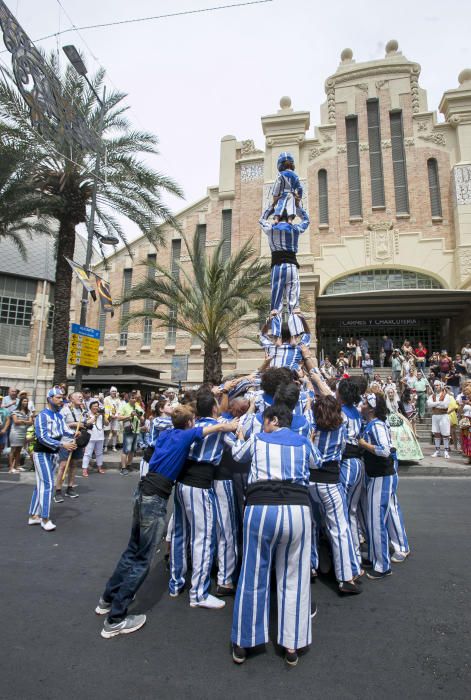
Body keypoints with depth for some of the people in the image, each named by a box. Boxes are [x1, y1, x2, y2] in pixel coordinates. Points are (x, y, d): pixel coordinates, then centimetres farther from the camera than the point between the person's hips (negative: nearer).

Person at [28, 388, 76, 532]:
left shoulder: (60, 416, 7)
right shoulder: (42, 415, -17)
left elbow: (64, 431, -3)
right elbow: (42, 437, -25)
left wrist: (73, 435, -25)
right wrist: (62, 445, -31)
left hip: (53, 454, 8)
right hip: (42, 454, -8)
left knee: (41, 485, 13)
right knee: (47, 484, -9)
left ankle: (33, 516, 23)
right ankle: (45, 519, -2)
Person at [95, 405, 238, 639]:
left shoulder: (166, 434, 14)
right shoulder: (186, 435, -6)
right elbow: (220, 427, -10)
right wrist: (235, 425, 9)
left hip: (143, 491, 8)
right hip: (155, 499, -8)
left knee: (133, 550, 22)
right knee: (142, 559, 2)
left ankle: (108, 599, 35)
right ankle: (115, 620, 10)